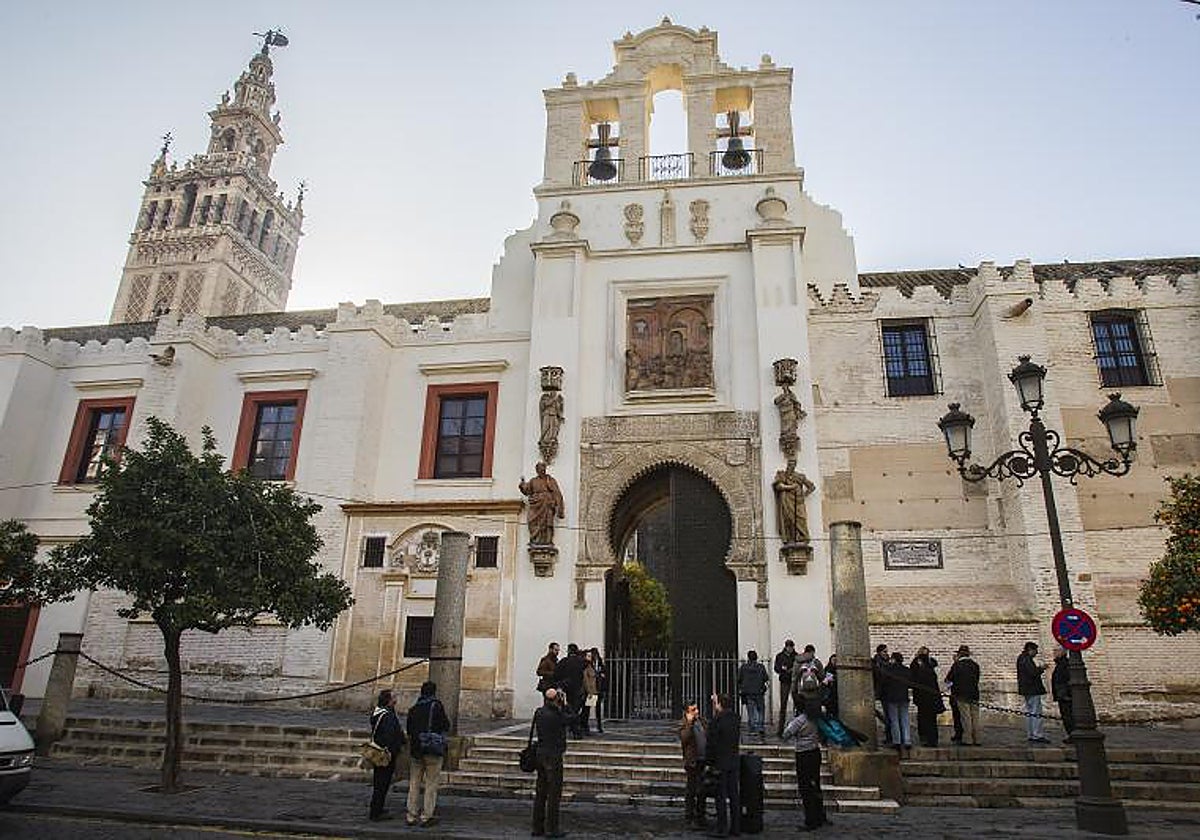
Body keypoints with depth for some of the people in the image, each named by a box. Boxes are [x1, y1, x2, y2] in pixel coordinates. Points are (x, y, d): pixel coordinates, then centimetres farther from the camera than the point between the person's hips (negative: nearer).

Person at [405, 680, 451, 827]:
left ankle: (411, 816, 16)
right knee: (431, 785, 2)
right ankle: (426, 816, 2)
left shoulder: (413, 709, 7)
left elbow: (408, 729, 14)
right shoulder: (437, 706, -10)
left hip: (415, 751, 5)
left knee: (414, 784, 13)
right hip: (433, 751, -5)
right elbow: (446, 726, -7)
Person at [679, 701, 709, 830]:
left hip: (704, 760, 6)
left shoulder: (702, 721, 9)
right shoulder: (683, 724, -10)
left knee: (702, 790, 14)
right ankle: (689, 818, 11)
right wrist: (689, 723, -28)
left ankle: (700, 816, 26)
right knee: (692, 791, 1)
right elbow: (684, 739, -26)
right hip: (693, 761, -6)